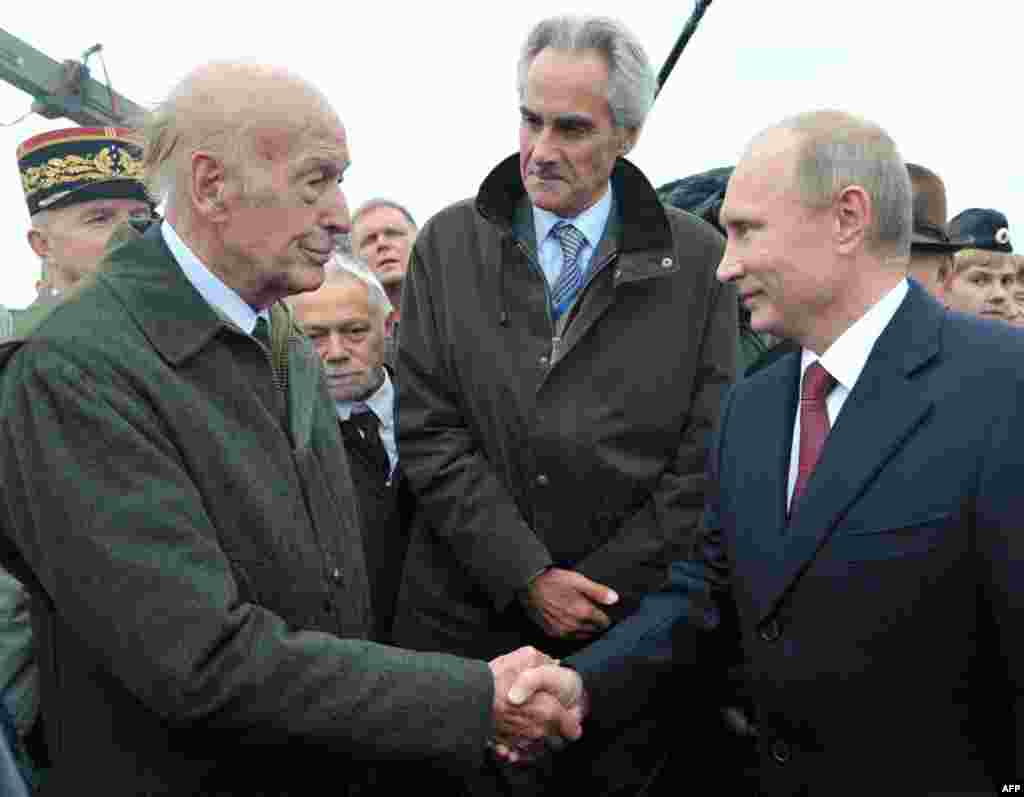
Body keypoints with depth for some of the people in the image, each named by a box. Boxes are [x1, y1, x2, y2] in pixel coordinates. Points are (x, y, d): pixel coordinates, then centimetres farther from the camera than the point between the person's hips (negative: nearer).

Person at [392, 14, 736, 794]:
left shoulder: (698, 260, -3)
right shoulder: (449, 245, 0)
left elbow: (706, 458, -5)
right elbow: (430, 432, -4)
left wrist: (599, 591, -9)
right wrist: (527, 577, -11)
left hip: (631, 619, 0)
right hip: (465, 612, 1)